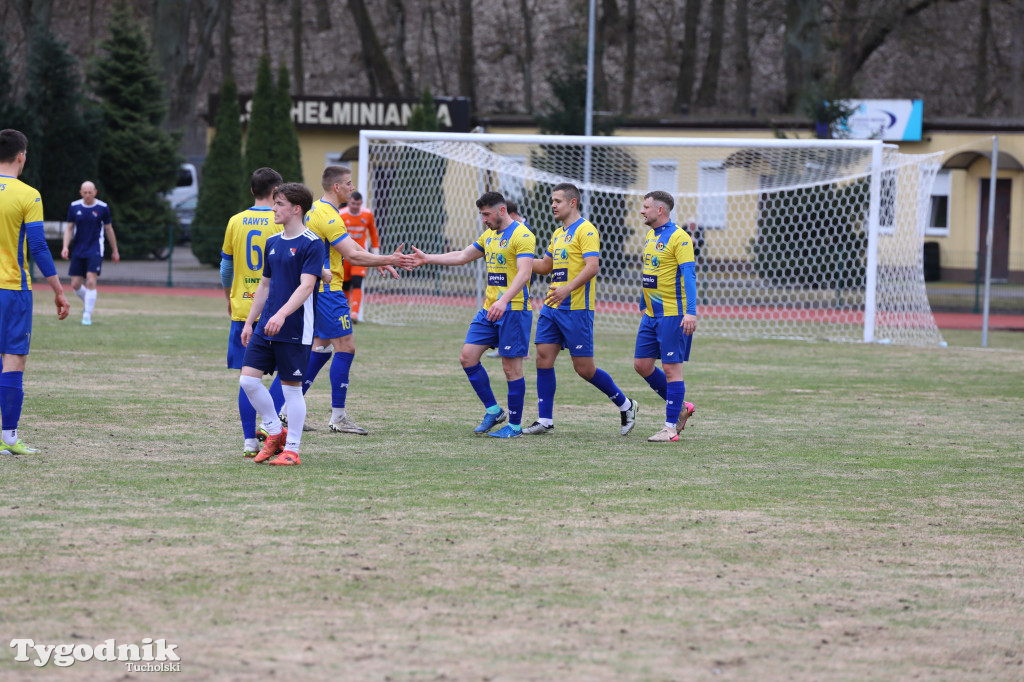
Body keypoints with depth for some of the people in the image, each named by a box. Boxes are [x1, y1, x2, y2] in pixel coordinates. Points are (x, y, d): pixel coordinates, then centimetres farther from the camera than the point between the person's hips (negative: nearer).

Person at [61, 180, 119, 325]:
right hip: (78, 251, 3)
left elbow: (109, 229, 7)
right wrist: (65, 247, -7)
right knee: (75, 285, 2)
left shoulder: (102, 208, -3)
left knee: (91, 282, -15)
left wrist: (115, 251, 12)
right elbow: (69, 228, 7)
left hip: (95, 251, -3)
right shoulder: (74, 207, 2)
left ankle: (87, 315, -8)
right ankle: (88, 303, 31)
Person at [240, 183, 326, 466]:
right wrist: (249, 321, 19)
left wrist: (282, 314, -31)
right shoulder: (272, 242, 13)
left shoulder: (311, 244, -10)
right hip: (265, 327, 7)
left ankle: (291, 449, 9)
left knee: (292, 387, -1)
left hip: (295, 331, -7)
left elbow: (306, 285, -19)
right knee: (248, 379, -1)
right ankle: (275, 432, 16)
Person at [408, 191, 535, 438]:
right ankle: (493, 410, 13)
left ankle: (515, 425, 5)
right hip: (489, 308, 9)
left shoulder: (522, 236, -13)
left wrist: (504, 301, -37)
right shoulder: (489, 235, 15)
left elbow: (524, 273, -24)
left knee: (511, 366, -4)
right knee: (468, 357, 3)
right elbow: (462, 256, 27)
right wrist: (427, 258, 22)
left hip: (514, 309, -9)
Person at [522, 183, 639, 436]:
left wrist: (568, 288, -32)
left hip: (576, 309, -8)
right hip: (552, 308, 8)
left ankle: (625, 406, 14)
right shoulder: (558, 234, 18)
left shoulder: (586, 230, -10)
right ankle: (545, 420, 5)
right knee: (543, 358, 0)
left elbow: (592, 266, -21)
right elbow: (545, 266, 28)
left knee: (584, 368, -4)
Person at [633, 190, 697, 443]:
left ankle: (671, 428, -1)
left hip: (673, 314, -9)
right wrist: (644, 307, 26)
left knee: (671, 368, -5)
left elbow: (689, 275, -19)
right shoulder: (650, 237, 14)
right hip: (651, 315, 9)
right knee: (641, 364, 8)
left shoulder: (678, 237, -13)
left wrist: (691, 312, -27)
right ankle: (680, 407, 23)